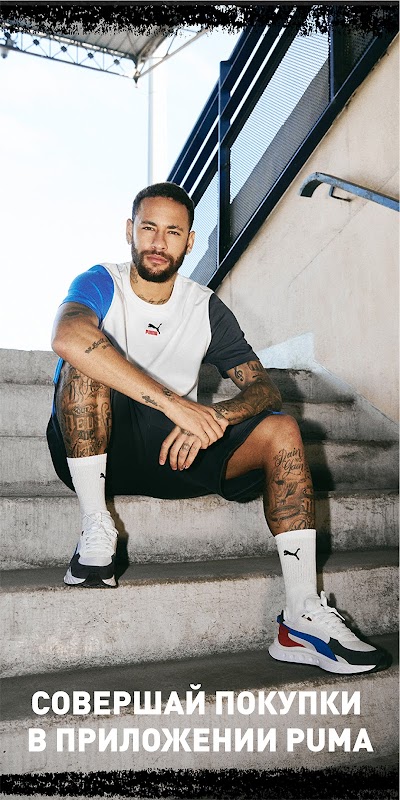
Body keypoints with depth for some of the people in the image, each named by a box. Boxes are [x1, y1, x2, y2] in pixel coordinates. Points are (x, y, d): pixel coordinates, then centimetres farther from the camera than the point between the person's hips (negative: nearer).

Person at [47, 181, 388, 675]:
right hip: (93, 449, -3)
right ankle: (96, 532, -21)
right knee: (86, 365, -29)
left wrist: (216, 416, -25)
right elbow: (67, 337, -31)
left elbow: (263, 389, -1)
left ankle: (302, 619, -18)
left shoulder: (206, 309, 6)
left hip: (176, 450, 4)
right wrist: (176, 404, -37)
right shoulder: (101, 284, -5)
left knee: (280, 431, -15)